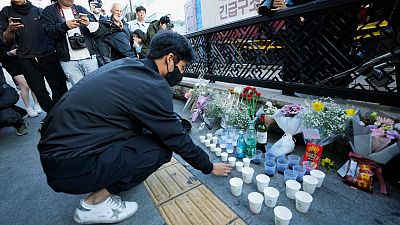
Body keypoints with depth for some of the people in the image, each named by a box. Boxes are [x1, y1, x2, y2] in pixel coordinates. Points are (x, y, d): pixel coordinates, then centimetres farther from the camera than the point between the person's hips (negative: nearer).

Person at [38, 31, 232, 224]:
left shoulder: (126, 63, 6)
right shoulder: (154, 87, -20)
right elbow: (177, 139, -11)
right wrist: (209, 167, 6)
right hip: (70, 166, -8)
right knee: (162, 147, -9)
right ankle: (95, 202, 0)